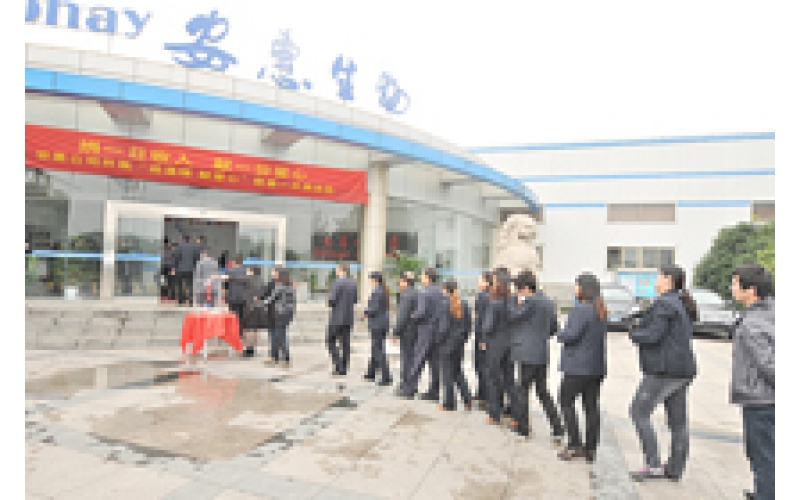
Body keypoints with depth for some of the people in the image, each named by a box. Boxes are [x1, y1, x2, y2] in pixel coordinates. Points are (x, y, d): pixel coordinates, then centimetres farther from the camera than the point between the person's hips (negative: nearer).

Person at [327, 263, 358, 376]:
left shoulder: (337, 282, -14)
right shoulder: (353, 283, 7)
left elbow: (331, 300, -18)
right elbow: (355, 300, 13)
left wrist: (330, 304, 3)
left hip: (337, 317, -6)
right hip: (349, 318, 6)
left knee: (331, 341, 6)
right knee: (345, 343, 9)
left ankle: (338, 365, -5)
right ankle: (344, 368, 12)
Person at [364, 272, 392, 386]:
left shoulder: (376, 292, -17)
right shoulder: (384, 291, 11)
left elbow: (374, 310, -21)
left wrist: (366, 311, -2)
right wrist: (369, 311, 7)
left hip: (376, 324, -10)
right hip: (384, 323, 10)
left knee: (379, 351, -5)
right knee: (375, 349, 20)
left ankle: (386, 377, -4)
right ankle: (371, 373, 34)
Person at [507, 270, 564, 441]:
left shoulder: (531, 301, -16)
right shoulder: (548, 302, 10)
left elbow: (512, 317, -10)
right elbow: (554, 327, 16)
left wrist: (517, 302, 2)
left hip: (526, 354, -8)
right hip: (542, 354, 8)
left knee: (521, 390, 6)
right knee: (543, 391, 16)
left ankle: (522, 426, 17)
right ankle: (557, 428, 15)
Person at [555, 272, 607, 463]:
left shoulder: (581, 309, -19)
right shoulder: (601, 310, 11)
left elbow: (571, 334, -23)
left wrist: (560, 334, -1)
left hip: (578, 367, -8)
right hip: (596, 367, 9)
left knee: (566, 401, 5)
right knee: (591, 406, 11)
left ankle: (575, 444, 3)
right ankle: (590, 448, 18)